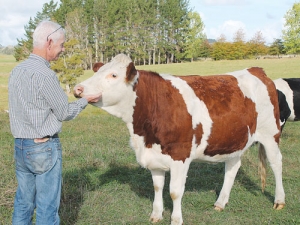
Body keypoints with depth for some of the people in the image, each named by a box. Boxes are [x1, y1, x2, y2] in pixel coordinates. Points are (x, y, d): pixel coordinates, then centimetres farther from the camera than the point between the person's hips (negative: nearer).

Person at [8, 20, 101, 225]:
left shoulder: (17, 71, 7)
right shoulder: (45, 74, -18)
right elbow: (64, 113, -10)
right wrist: (85, 100, 6)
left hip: (20, 146, 8)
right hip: (44, 147, -8)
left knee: (23, 203, 15)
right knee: (47, 207, 3)